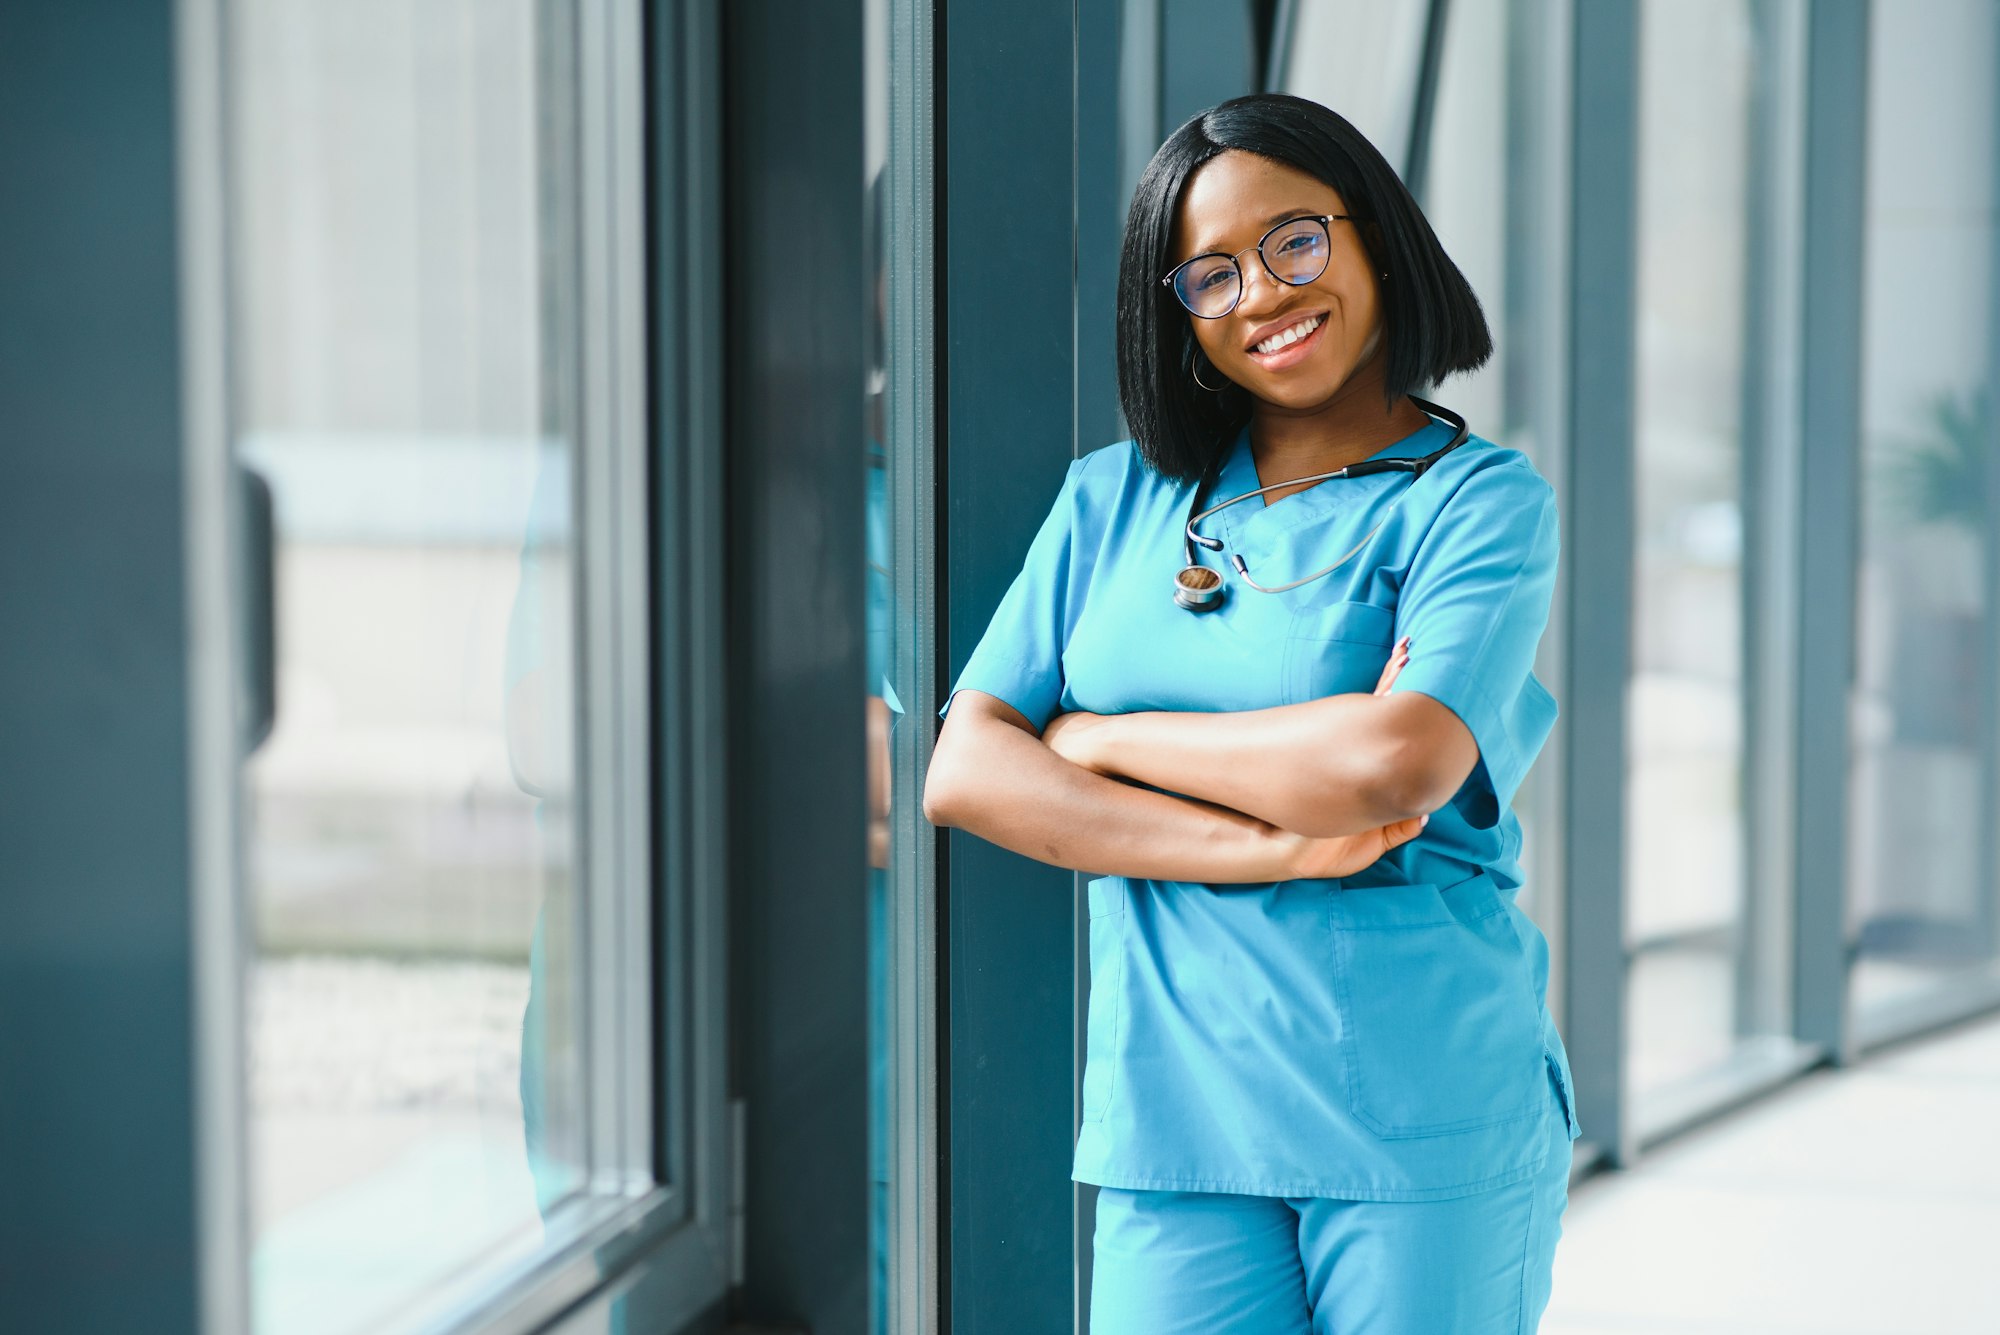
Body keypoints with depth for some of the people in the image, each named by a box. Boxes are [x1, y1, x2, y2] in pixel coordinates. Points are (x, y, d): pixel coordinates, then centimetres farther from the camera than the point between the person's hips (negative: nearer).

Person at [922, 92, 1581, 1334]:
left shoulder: (1482, 500, -1)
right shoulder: (1114, 499, 11)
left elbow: (1393, 766, -18)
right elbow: (964, 774, 0)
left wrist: (1101, 738, -5)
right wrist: (1267, 848, -11)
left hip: (1422, 1119, -2)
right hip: (1172, 1109, 3)